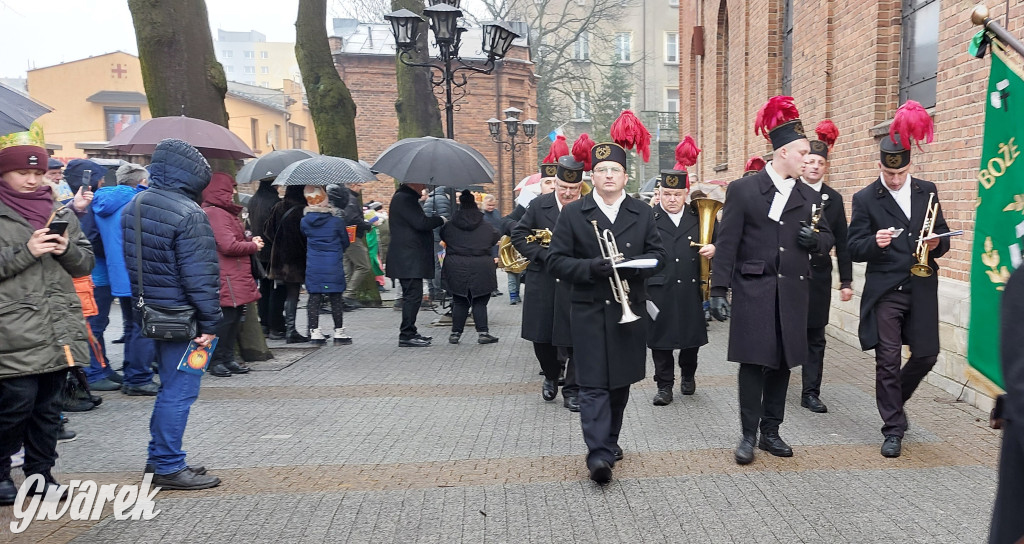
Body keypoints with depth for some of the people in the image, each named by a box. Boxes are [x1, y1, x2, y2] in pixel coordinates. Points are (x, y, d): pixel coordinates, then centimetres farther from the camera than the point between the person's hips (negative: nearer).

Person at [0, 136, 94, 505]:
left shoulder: (60, 213, 13)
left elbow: (85, 263, 12)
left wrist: (67, 249, -6)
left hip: (60, 330, 5)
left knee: (49, 405, 11)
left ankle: (40, 474, 24)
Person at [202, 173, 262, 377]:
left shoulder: (226, 212, 19)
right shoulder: (215, 213, -15)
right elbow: (229, 246, -21)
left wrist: (250, 240, 7)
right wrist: (253, 245, -7)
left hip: (235, 277, 10)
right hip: (225, 278, -10)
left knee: (235, 316, 13)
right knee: (227, 317, -6)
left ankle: (228, 359, 21)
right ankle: (216, 361, 4)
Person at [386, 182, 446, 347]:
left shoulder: (405, 197, 19)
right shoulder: (404, 198, -14)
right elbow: (421, 223, -22)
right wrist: (441, 220, -8)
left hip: (409, 258, 11)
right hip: (409, 258, -11)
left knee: (412, 296, 16)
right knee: (413, 295, -8)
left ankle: (410, 332, 23)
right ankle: (406, 335, -3)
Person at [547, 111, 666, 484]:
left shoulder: (642, 213, 9)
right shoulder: (572, 213, 1)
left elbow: (658, 255, 8)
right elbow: (556, 261, -3)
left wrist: (635, 265, -14)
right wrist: (592, 266, -20)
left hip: (630, 309, 3)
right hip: (589, 311, -3)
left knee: (621, 381, 13)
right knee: (593, 384, -7)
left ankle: (609, 441, 29)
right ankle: (598, 454, -8)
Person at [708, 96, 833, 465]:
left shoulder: (809, 196, 11)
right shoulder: (743, 190, -3)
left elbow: (827, 236, 21)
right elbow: (727, 243, -6)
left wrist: (814, 239, -5)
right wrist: (718, 290, -12)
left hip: (791, 293, 5)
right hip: (753, 289, -4)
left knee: (783, 362, 9)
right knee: (753, 361, -3)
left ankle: (771, 432, 23)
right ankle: (748, 435, 11)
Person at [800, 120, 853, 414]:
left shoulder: (834, 199, 9)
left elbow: (842, 243, 9)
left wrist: (846, 281, 7)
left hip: (818, 276, 4)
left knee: (815, 336, 7)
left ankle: (811, 393, 16)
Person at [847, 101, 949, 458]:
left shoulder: (927, 192, 8)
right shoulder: (865, 199, -2)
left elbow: (943, 238, 15)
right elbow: (854, 249, -4)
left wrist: (937, 244, -8)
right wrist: (874, 242, -24)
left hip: (921, 289, 3)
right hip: (884, 291, -3)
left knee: (926, 355, 6)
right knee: (887, 360, 0)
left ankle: (895, 398, 36)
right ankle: (893, 430, 12)